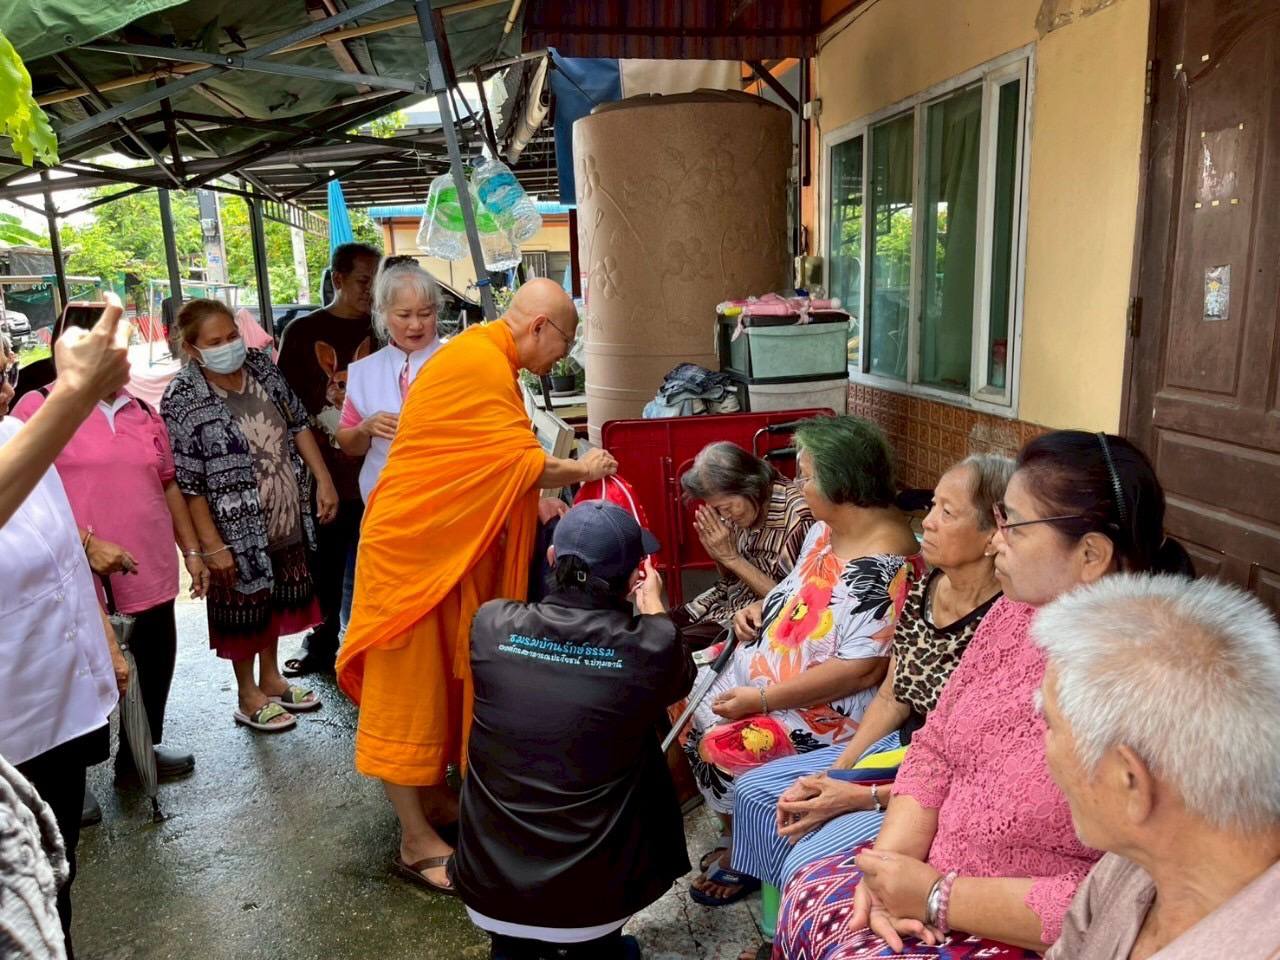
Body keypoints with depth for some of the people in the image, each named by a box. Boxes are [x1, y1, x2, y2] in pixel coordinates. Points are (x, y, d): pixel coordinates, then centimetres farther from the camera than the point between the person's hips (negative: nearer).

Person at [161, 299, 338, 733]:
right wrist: (211, 545, -19)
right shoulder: (183, 401, -19)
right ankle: (248, 696, 32)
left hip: (286, 519, 6)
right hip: (239, 531, -6)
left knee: (277, 599, 21)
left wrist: (323, 480, 2)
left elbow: (298, 424, 7)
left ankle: (271, 677, 42)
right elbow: (187, 484, -18)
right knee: (244, 609, 12)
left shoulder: (261, 367, -2)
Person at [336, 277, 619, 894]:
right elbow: (521, 464, -20)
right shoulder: (480, 365, -20)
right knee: (409, 684, -1)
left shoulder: (486, 360, 13)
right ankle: (416, 837, 9)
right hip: (413, 545, -10)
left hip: (450, 545, 10)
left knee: (445, 675, 17)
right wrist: (581, 470, -4)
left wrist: (544, 502, 7)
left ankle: (434, 797, 31)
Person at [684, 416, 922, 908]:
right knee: (694, 711, 6)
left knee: (722, 748, -16)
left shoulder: (880, 565, -28)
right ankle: (732, 838, 24)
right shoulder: (828, 527, 2)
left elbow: (863, 669, -29)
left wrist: (762, 699, -26)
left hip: (825, 709, -10)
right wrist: (759, 607, -1)